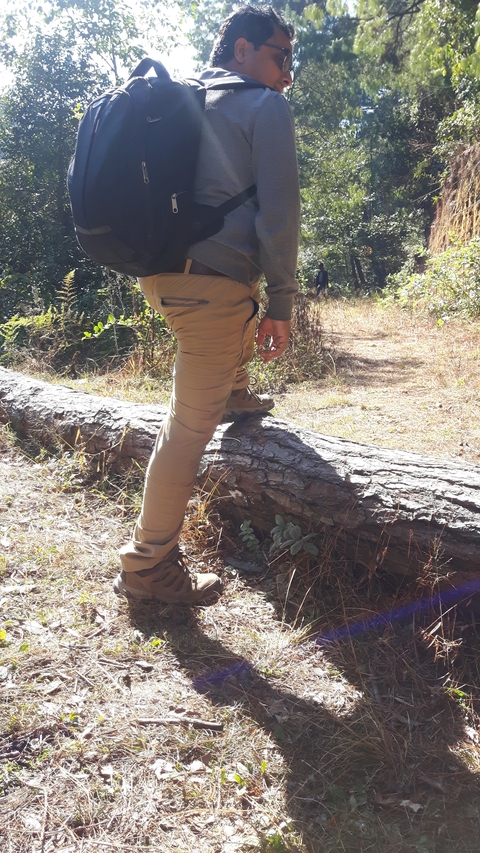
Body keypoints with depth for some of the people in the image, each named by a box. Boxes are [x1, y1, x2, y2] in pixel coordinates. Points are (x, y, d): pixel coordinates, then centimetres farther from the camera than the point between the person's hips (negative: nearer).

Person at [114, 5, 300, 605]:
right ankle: (147, 566, 6)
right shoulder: (266, 107, 0)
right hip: (208, 284, -8)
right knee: (189, 426, -2)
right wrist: (281, 304, -2)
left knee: (244, 299, 37)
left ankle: (234, 393, 43)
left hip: (157, 273, 8)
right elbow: (278, 214, -8)